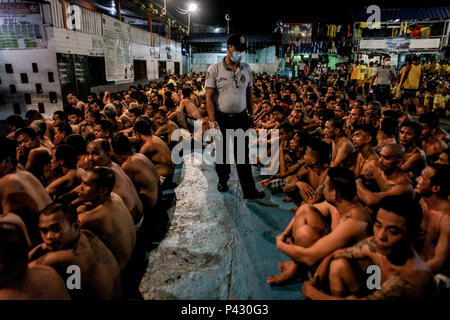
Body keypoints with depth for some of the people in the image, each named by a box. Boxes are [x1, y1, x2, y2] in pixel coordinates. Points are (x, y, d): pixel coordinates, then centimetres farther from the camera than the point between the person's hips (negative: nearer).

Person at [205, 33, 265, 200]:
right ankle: (223, 180, 35)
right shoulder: (214, 69, -6)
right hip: (222, 119, -2)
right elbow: (209, 97, -9)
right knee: (222, 152, 12)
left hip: (241, 118, 2)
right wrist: (212, 122, -15)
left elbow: (249, 95, 13)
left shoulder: (246, 69, 6)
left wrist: (252, 116, 9)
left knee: (243, 155, 4)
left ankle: (249, 191, 9)